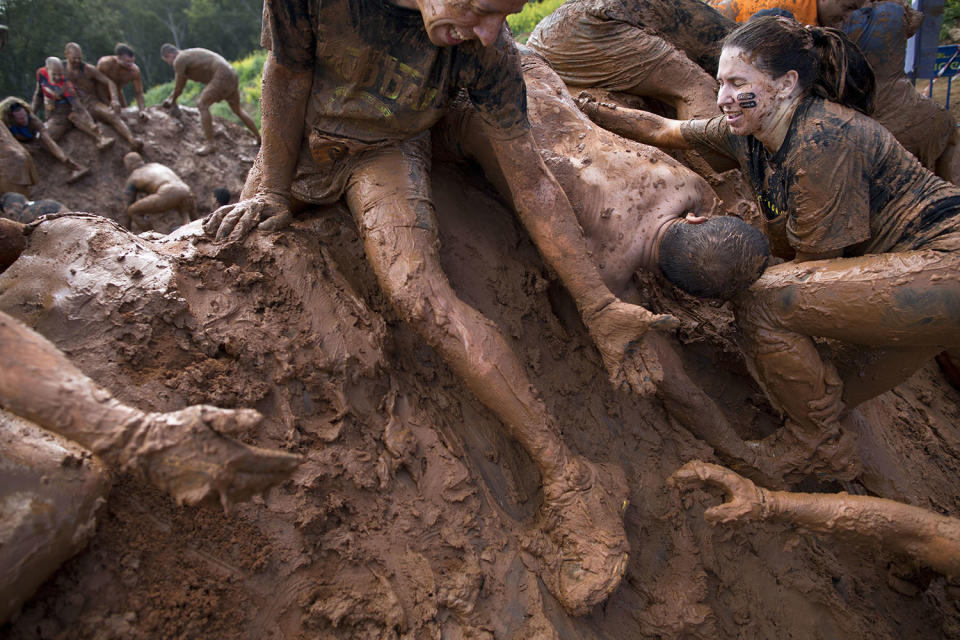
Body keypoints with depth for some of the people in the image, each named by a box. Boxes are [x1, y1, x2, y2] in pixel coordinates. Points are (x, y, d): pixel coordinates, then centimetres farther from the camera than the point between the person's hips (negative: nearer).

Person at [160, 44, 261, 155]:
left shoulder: (178, 60, -5)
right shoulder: (187, 56, 25)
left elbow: (179, 87, 1)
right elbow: (181, 83, 36)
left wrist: (173, 101, 19)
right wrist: (170, 97, 39)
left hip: (222, 76, -10)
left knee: (202, 105, -15)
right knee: (237, 109, 24)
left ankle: (210, 143, -17)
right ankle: (259, 137, 32)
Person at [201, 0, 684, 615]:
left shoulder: (488, 50, -25)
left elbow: (533, 185, -19)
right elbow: (289, 77, -11)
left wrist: (600, 308, -19)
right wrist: (274, 193, -2)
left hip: (388, 150, -4)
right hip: (299, 140, 4)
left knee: (420, 294, -27)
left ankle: (567, 476, -28)